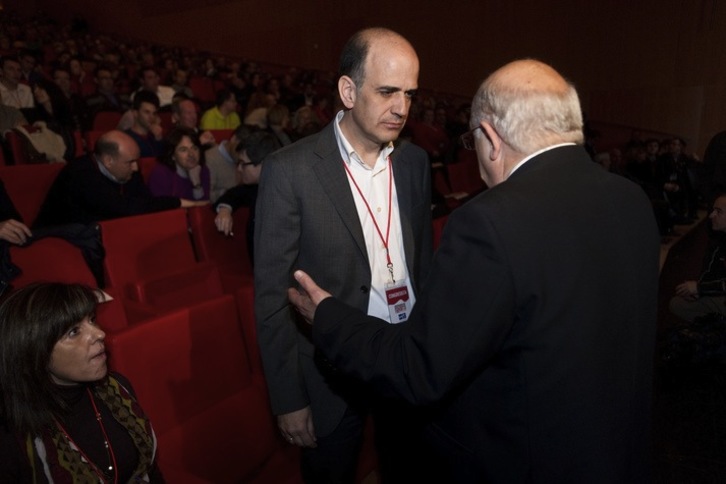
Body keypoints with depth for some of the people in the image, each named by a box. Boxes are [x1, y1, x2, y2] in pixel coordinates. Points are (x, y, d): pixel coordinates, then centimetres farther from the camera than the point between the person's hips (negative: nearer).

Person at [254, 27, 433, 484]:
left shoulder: (415, 161, -1)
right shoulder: (290, 169, -16)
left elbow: (423, 258, 7)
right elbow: (272, 294, -13)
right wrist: (288, 399, -10)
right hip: (332, 370, -3)